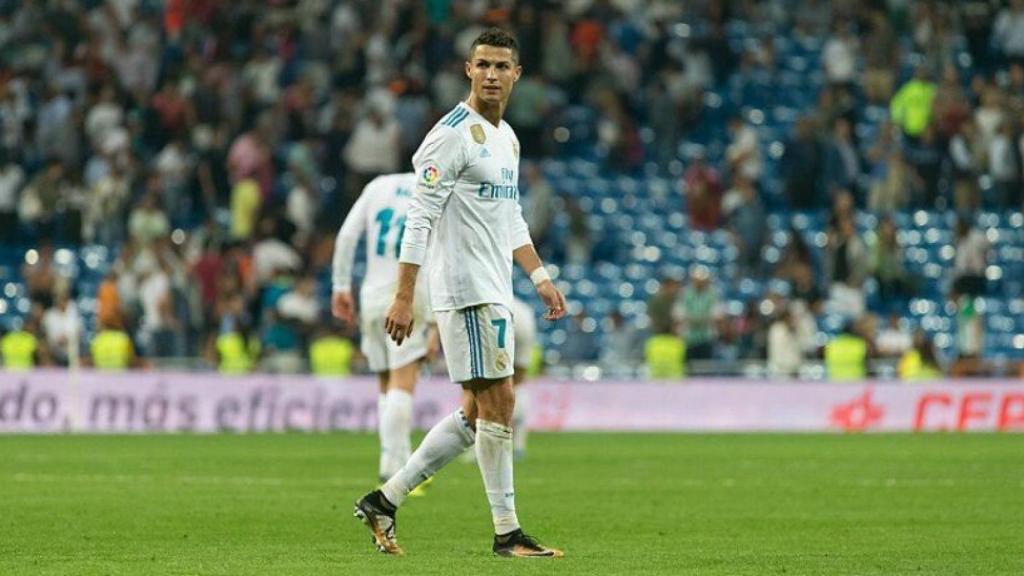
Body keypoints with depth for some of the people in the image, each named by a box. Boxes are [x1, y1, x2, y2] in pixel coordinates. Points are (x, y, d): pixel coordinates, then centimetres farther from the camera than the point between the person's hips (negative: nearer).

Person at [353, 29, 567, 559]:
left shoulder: (507, 138, 17)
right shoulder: (454, 133, -12)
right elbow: (419, 217, -16)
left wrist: (540, 277, 19)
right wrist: (404, 297, -20)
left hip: (495, 293, 9)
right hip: (467, 291, -9)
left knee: (476, 415, 8)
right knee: (498, 401, -7)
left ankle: (384, 501, 12)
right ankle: (507, 532, -1)